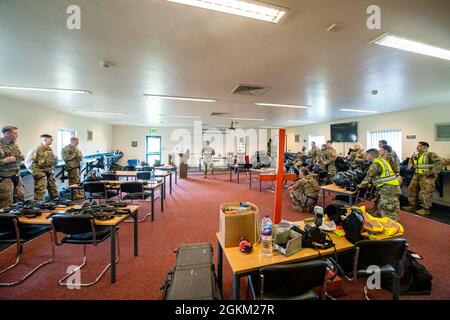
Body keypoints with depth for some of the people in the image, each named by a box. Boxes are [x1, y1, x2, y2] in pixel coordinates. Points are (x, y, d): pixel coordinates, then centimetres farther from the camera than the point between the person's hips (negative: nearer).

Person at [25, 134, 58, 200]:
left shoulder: (50, 149, 9)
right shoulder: (37, 150, -14)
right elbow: (28, 162, -15)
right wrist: (35, 172, -14)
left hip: (50, 173, 8)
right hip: (41, 174, -8)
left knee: (53, 189, 15)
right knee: (40, 192, -4)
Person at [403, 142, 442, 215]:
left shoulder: (430, 154, -10)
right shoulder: (415, 156, 12)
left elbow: (439, 161, -18)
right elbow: (411, 161, 31)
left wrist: (432, 172, -21)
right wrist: (410, 166, 11)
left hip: (427, 177, -8)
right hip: (417, 176, 8)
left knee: (426, 193, -6)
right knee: (411, 189, 10)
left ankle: (426, 209, 3)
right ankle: (413, 205, 22)